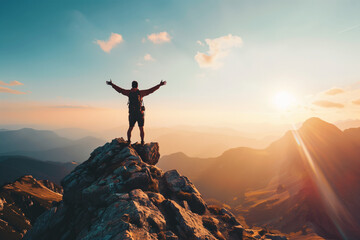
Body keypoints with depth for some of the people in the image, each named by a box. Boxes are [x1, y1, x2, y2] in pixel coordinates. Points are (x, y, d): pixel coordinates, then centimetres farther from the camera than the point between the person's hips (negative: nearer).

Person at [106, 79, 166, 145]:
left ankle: (128, 141, 14)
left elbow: (119, 90, 9)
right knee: (141, 129, 8)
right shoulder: (140, 92, -5)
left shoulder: (129, 92, 0)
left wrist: (111, 84, 22)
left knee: (130, 128, 16)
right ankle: (142, 142, 6)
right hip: (140, 114, -2)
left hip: (132, 114, 2)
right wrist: (160, 85, 1)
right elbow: (151, 90, -4)